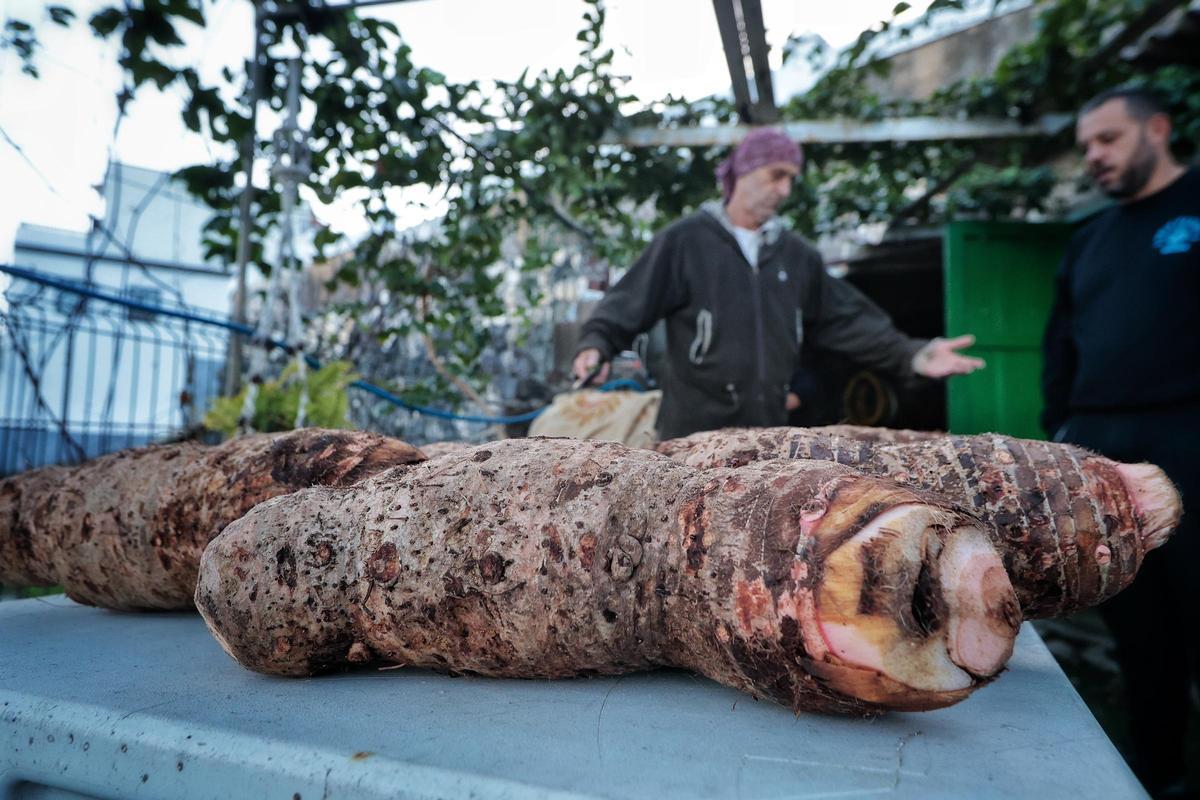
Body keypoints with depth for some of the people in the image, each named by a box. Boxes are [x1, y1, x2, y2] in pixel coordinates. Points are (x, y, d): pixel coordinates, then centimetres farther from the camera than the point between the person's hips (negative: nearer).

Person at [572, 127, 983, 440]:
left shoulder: (796, 253, 14)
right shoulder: (685, 240, -1)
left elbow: (847, 320, 14)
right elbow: (627, 305, -6)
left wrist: (912, 354, 6)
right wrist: (595, 345, -24)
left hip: (768, 426, 5)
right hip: (694, 428, -5)